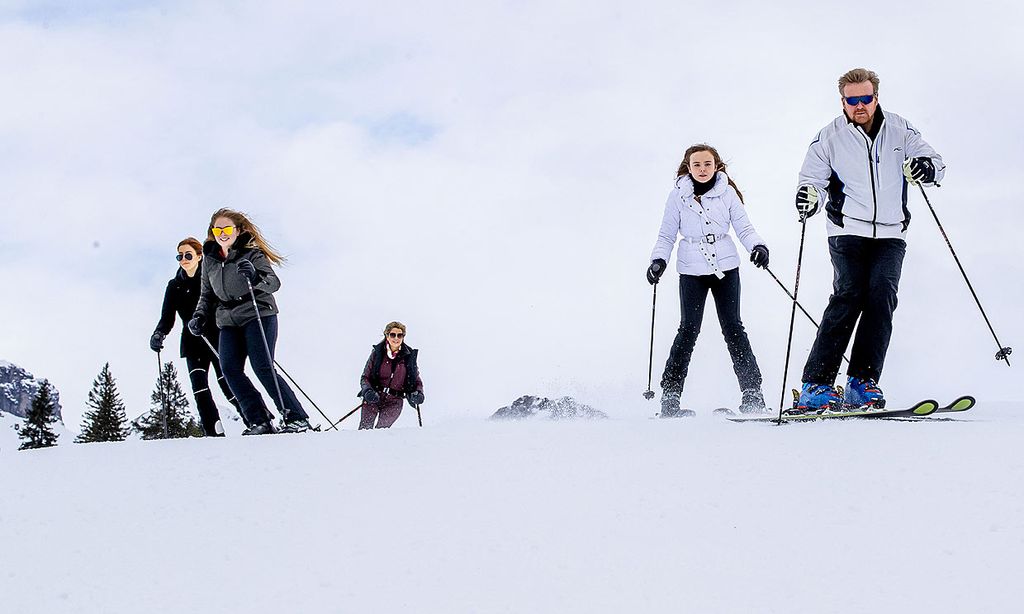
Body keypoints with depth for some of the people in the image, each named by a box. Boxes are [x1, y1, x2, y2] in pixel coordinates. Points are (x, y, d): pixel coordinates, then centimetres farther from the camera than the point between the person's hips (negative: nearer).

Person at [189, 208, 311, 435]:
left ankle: (297, 419, -11)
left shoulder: (252, 253, -2)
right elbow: (207, 294, 24)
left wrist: (255, 276, -31)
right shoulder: (209, 258, 13)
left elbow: (274, 283, -12)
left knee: (263, 368, -16)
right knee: (230, 368, -14)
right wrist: (200, 317, 8)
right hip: (229, 322, 5)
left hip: (258, 315, -5)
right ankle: (260, 421, -14)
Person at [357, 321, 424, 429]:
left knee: (381, 430, -19)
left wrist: (418, 393, -10)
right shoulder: (377, 352, 0)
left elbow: (417, 382, 12)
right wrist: (368, 391, -18)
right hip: (373, 398, 0)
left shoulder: (409, 356, 3)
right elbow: (365, 378, 2)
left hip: (394, 401, 0)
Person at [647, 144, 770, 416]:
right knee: (689, 329, -6)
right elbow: (666, 235, 6)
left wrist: (757, 246, -16)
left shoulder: (727, 193, 2)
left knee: (732, 327, 0)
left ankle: (752, 390, 4)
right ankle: (670, 394, 0)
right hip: (692, 272, -1)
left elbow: (744, 227, 3)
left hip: (726, 268, 1)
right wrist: (659, 260, -10)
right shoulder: (678, 196, 1)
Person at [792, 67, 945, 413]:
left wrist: (926, 168, -16)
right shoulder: (830, 138, 4)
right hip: (847, 231, -2)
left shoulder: (899, 130, 7)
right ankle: (816, 384, -18)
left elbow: (936, 162, 9)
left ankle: (862, 381, -11)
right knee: (849, 295, -17)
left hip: (890, 234, 2)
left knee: (882, 295, -15)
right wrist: (809, 196, -19)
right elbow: (813, 178, 6)